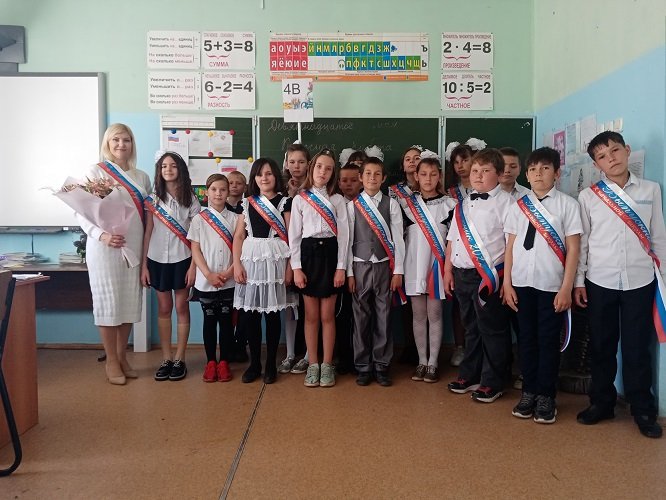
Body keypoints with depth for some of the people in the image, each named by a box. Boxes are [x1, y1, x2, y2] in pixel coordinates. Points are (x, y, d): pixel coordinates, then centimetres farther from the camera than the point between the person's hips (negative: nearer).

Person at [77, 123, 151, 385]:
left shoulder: (142, 177, 13)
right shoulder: (95, 172, 1)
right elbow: (81, 211, -5)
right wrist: (101, 235, -21)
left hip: (134, 246, 4)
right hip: (104, 247, -4)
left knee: (130, 302, 7)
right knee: (108, 301, 0)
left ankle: (122, 357, 21)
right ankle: (111, 361, 12)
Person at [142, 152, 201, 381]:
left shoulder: (190, 199, 1)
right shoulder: (153, 200, 5)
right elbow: (148, 233, 4)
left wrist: (193, 265, -8)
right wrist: (143, 265, 0)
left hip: (182, 259, -1)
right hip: (158, 259, 2)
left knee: (181, 307, 2)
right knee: (164, 308, 6)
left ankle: (179, 359, 11)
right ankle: (166, 359, 14)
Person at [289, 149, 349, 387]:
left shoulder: (337, 200, 5)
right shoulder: (300, 199, 5)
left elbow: (343, 234, 1)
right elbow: (294, 235, 2)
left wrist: (341, 267, -5)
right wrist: (296, 267, -5)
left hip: (330, 253, 0)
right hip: (308, 253, 0)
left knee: (327, 315, 4)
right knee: (311, 315, 6)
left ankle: (327, 365, 15)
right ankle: (313, 365, 16)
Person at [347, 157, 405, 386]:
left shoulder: (391, 204, 4)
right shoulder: (352, 206, 3)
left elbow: (398, 239, 2)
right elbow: (348, 240, 2)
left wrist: (398, 271, -3)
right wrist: (349, 272, -2)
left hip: (384, 266, 0)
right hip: (360, 266, 0)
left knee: (383, 317, 4)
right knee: (361, 317, 4)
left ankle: (382, 365, 16)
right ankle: (363, 366, 16)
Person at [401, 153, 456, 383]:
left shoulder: (449, 204, 2)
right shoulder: (408, 203, 6)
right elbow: (401, 235, 8)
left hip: (437, 265, -1)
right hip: (414, 264, 2)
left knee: (434, 314, 3)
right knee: (418, 315, 7)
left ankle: (432, 363, 12)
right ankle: (422, 361, 18)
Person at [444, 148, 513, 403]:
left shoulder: (504, 201, -6)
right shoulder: (463, 205, 15)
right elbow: (452, 239, 17)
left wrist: (507, 277, -15)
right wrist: (448, 270, 13)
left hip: (488, 275, -6)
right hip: (462, 274, 7)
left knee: (491, 329, 5)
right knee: (470, 328, 18)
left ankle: (491, 383, 18)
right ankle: (470, 375, 30)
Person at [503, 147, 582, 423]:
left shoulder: (567, 204, -1)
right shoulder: (518, 206, 7)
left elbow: (573, 248, -3)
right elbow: (510, 246, 8)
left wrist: (566, 288, -8)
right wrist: (507, 283, 4)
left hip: (552, 284, -3)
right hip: (522, 283, 3)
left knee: (548, 340, 4)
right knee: (526, 338, 10)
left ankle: (546, 396, 17)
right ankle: (529, 392, 22)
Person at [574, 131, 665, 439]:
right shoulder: (588, 196, 0)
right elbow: (581, 241, 3)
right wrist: (578, 280, 0)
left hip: (640, 281, 0)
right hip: (600, 282, 0)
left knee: (637, 347, 7)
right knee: (601, 346, 9)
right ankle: (601, 402, 24)